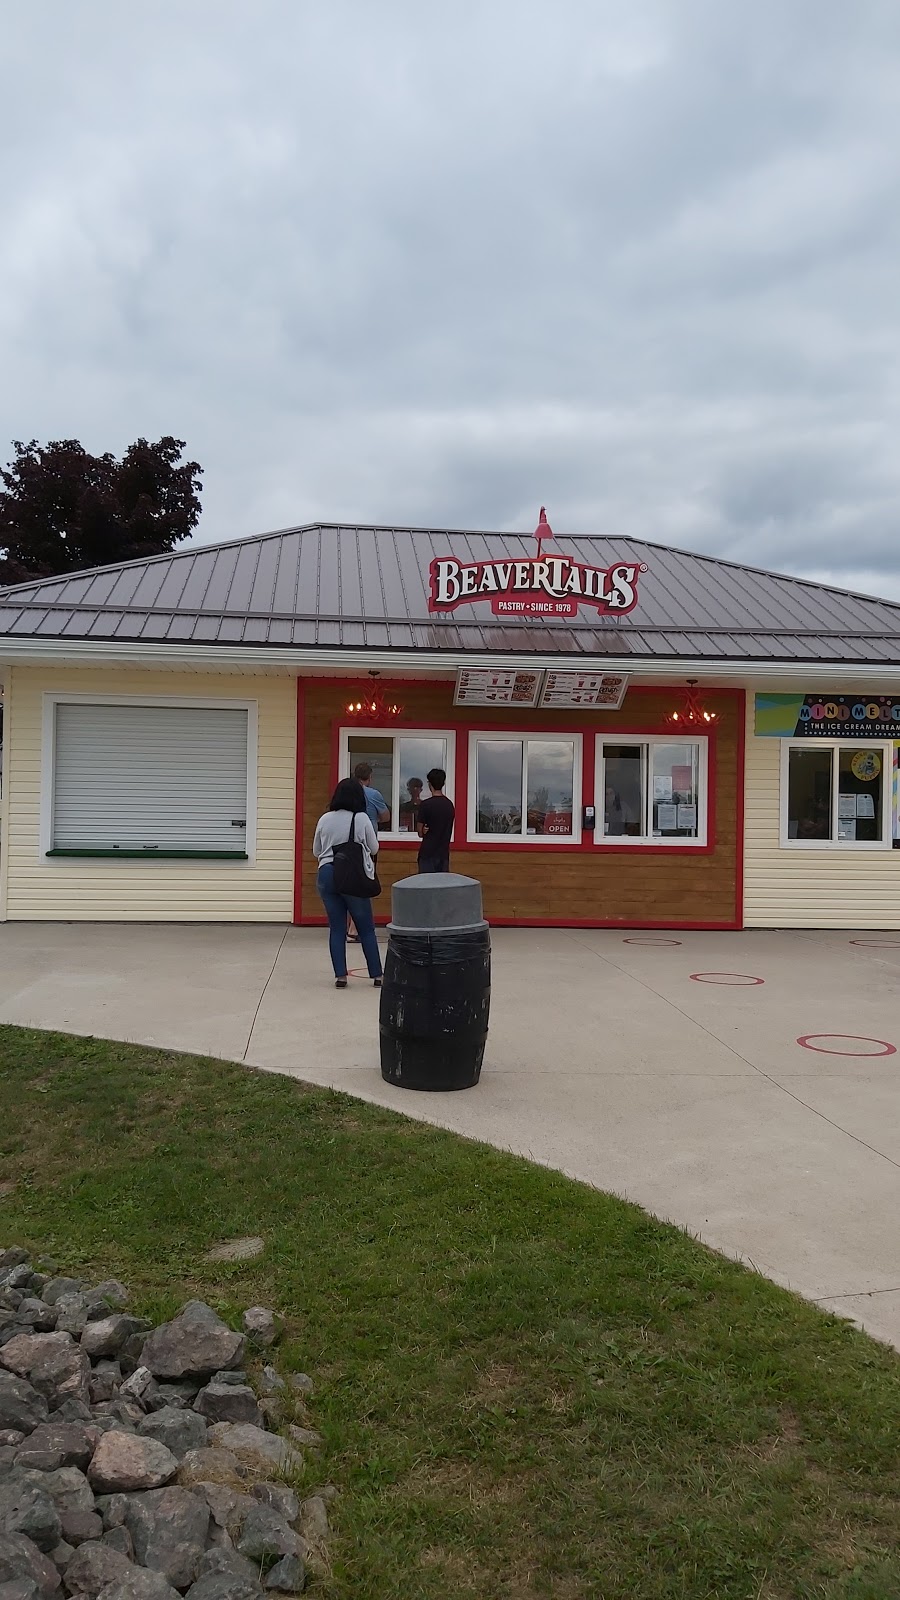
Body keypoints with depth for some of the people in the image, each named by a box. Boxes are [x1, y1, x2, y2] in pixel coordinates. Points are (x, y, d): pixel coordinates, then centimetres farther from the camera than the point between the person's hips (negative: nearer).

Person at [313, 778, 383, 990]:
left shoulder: (325, 819, 2)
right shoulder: (361, 819, -5)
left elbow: (316, 851, 13)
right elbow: (374, 849, 6)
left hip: (327, 874, 3)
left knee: (337, 928, 9)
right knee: (366, 928, 7)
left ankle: (340, 976, 7)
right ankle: (377, 975, 12)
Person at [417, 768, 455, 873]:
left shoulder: (426, 804, -12)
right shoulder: (450, 805, 5)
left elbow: (421, 833, -6)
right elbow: (448, 830, 12)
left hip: (428, 853, -5)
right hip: (444, 853, 5)